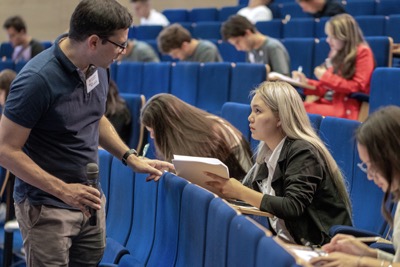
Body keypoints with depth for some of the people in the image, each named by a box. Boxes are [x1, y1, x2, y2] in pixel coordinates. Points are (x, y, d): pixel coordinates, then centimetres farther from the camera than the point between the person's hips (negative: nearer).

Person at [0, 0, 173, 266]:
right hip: (47, 209, -7)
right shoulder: (38, 79, -23)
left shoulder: (98, 67, 1)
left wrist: (131, 158, 9)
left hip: (90, 201, 7)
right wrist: (63, 190, -21)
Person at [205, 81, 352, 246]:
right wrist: (223, 185, -12)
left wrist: (240, 191, -23)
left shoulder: (303, 152, -13)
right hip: (288, 241, 7)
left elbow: (293, 207, -23)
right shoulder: (268, 152, 12)